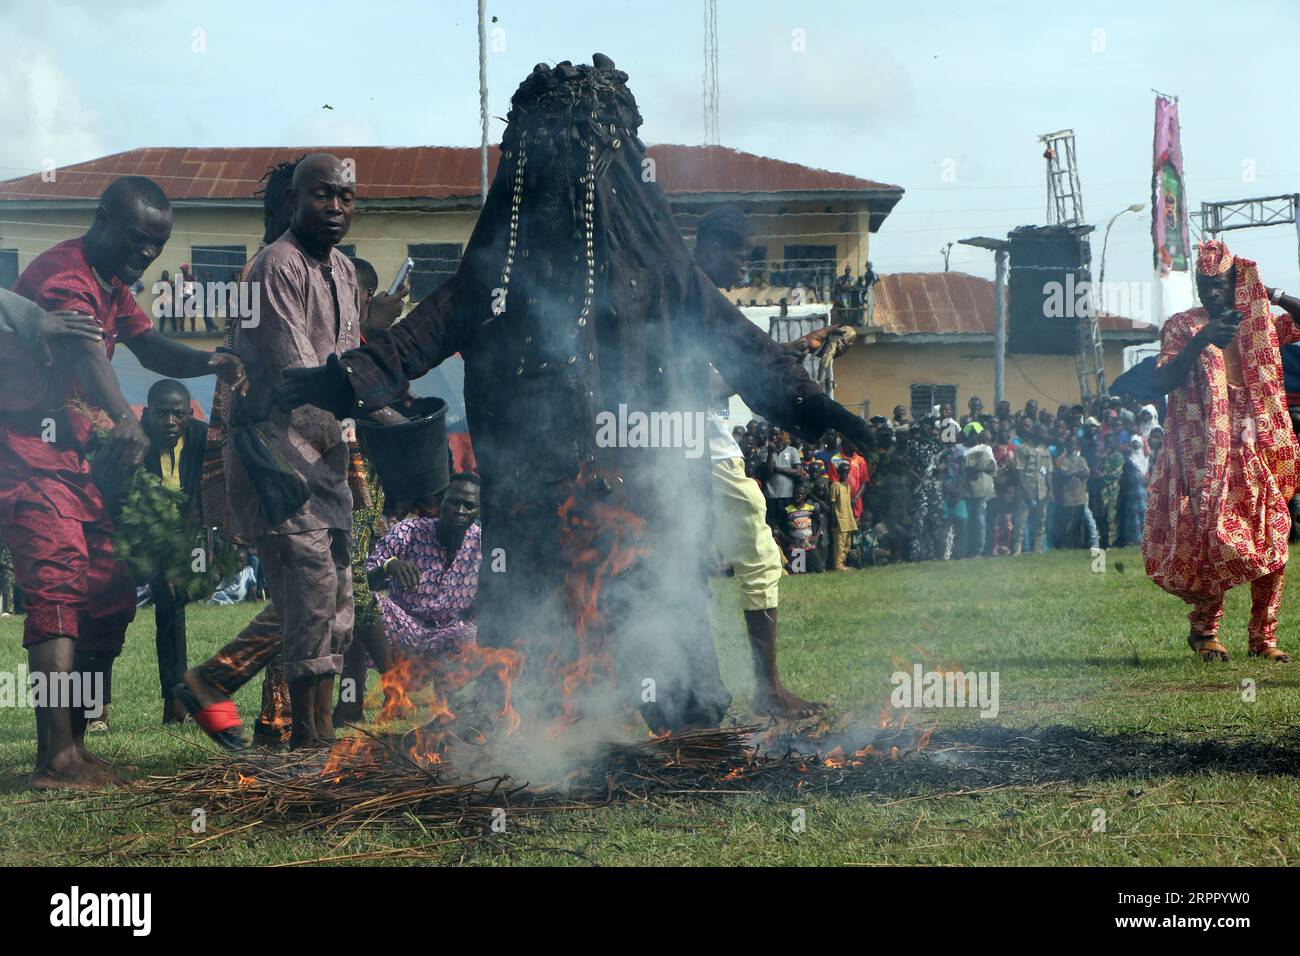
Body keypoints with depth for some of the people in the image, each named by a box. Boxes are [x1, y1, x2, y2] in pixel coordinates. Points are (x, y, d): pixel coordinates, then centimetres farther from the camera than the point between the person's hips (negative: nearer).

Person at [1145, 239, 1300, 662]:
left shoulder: (1258, 322, 14)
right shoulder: (1181, 326, 6)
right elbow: (1163, 382, -5)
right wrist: (1200, 344, -18)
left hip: (1256, 447, 3)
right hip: (1204, 449, -3)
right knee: (1214, 533, -12)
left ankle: (1263, 635, 4)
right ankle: (1204, 630, 3)